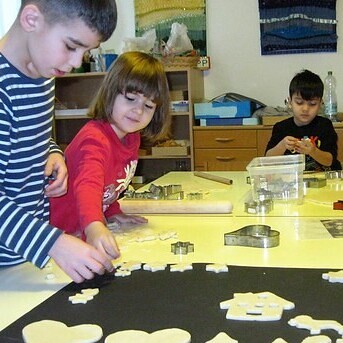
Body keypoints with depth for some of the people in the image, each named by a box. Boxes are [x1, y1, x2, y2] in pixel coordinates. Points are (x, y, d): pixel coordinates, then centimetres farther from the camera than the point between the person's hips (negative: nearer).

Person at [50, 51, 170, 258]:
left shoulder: (132, 138, 1)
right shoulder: (96, 139, -25)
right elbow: (88, 185, -44)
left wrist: (113, 212, 2)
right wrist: (94, 226, -59)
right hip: (63, 232, -7)